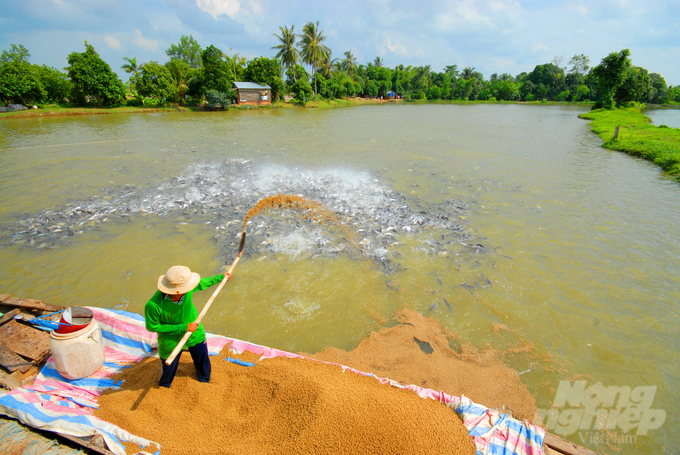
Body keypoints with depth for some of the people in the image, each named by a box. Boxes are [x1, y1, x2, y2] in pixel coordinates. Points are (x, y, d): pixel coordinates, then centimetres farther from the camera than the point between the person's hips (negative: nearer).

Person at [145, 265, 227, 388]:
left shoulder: (187, 290, -27)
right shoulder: (153, 305, -37)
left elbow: (202, 283, -5)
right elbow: (152, 327, -22)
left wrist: (222, 277, 8)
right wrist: (183, 327, -25)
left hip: (195, 335, 4)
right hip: (171, 342, -3)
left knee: (203, 362, 25)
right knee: (168, 369, 22)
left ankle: (205, 382, 60)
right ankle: (163, 390, 60)